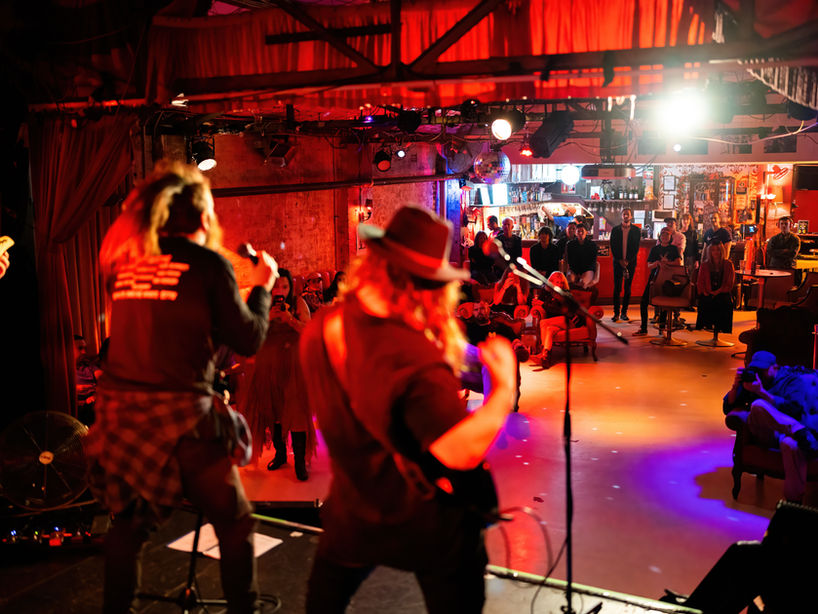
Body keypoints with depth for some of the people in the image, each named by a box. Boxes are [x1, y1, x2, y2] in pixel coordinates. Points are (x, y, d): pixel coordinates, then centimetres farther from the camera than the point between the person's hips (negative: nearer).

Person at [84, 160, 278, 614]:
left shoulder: (125, 260, 9)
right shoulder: (208, 263, -5)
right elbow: (248, 339, -3)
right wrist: (261, 287, 12)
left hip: (119, 407, 6)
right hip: (178, 412, -5)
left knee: (128, 521, 20)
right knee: (235, 524, 9)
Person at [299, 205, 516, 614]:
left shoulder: (319, 329, -12)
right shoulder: (416, 358, -35)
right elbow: (462, 452, -35)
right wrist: (504, 388, -22)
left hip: (352, 514, 6)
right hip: (427, 528, -5)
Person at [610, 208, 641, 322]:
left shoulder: (636, 230, 6)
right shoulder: (615, 230, 7)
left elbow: (636, 248, 1)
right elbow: (613, 247, 3)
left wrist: (628, 261, -9)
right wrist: (620, 260, -8)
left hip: (630, 262, 0)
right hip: (618, 262, 0)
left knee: (628, 288, 2)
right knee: (617, 288, -4)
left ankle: (624, 312, 8)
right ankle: (616, 312, 0)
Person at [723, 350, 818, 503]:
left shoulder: (792, 380, 12)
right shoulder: (751, 380, 23)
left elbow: (793, 409, -8)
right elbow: (728, 408, 17)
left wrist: (762, 392, -12)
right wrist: (736, 386, 0)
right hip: (764, 432, 2)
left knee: (790, 444, -41)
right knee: (758, 405, -30)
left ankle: (793, 503, -36)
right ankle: (800, 432, -48)